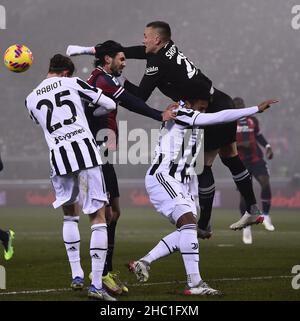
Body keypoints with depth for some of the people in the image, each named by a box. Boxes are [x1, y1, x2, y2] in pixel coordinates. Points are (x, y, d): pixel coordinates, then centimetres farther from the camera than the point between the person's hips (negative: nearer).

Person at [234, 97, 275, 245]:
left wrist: (267, 146, 9)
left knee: (265, 183, -20)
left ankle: (266, 216, -2)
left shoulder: (252, 120, 10)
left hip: (256, 159, 3)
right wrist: (240, 144, -20)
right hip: (241, 163, -3)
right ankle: (246, 227, 11)